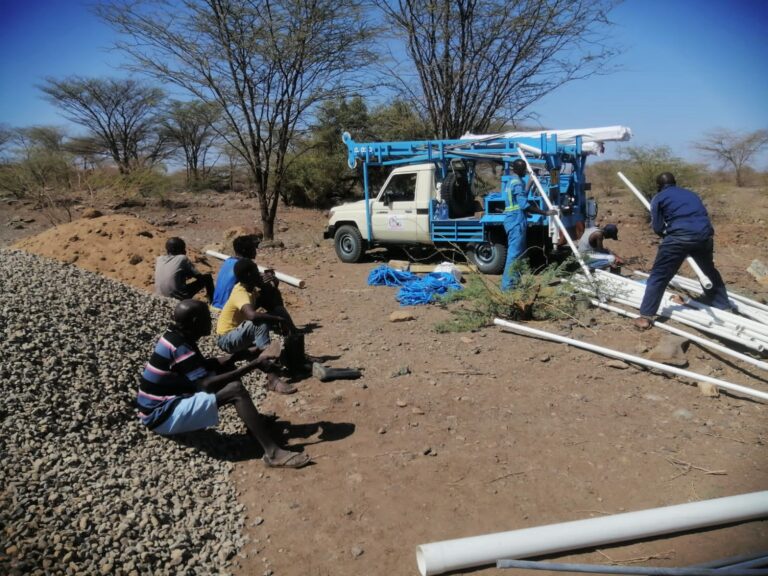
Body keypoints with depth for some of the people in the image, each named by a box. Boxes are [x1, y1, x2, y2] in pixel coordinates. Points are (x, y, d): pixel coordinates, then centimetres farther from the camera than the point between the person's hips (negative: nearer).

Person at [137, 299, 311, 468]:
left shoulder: (176, 336, 4)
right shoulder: (179, 346, -24)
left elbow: (204, 365, 15)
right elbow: (208, 385, -29)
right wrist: (253, 365, -26)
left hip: (167, 401, 10)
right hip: (161, 416, -10)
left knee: (226, 369, 9)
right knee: (235, 391, -24)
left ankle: (256, 425, 10)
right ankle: (273, 452, -28)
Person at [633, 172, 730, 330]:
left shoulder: (659, 198, 13)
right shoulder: (691, 194, 28)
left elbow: (658, 228, 9)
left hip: (679, 237, -5)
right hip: (704, 236, 5)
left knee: (658, 276, 0)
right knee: (710, 272, 28)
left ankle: (645, 317, -6)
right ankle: (723, 307, 41)